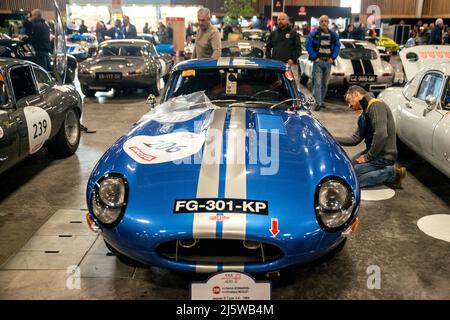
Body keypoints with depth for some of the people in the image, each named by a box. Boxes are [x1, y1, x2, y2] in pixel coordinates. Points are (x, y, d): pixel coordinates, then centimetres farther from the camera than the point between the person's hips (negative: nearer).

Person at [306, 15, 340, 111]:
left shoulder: (333, 35, 9)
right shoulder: (314, 34, -3)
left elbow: (337, 46, 13)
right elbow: (308, 45, -6)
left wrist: (333, 58, 1)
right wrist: (315, 57, -10)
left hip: (328, 62, 4)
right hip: (318, 61, -4)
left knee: (325, 84, 10)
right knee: (318, 83, -11)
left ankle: (321, 101, 21)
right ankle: (318, 103, -12)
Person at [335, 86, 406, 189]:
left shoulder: (376, 105, -15)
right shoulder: (363, 116, 16)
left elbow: (381, 135, -25)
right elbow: (355, 139, 14)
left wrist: (368, 157, -17)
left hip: (384, 156, -10)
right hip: (373, 152, 10)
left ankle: (392, 173, -6)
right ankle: (386, 171, 7)